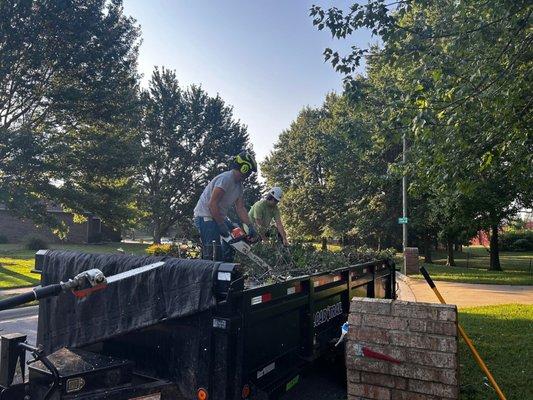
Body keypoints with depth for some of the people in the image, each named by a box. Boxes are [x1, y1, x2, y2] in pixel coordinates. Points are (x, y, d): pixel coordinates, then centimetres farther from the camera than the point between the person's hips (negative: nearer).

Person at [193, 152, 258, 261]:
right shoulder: (225, 178, -21)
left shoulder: (239, 186, 9)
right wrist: (221, 225, -22)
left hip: (220, 217, 11)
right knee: (212, 253, -14)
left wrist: (250, 226, -2)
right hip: (206, 216, -11)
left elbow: (240, 208, 8)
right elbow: (212, 204, -25)